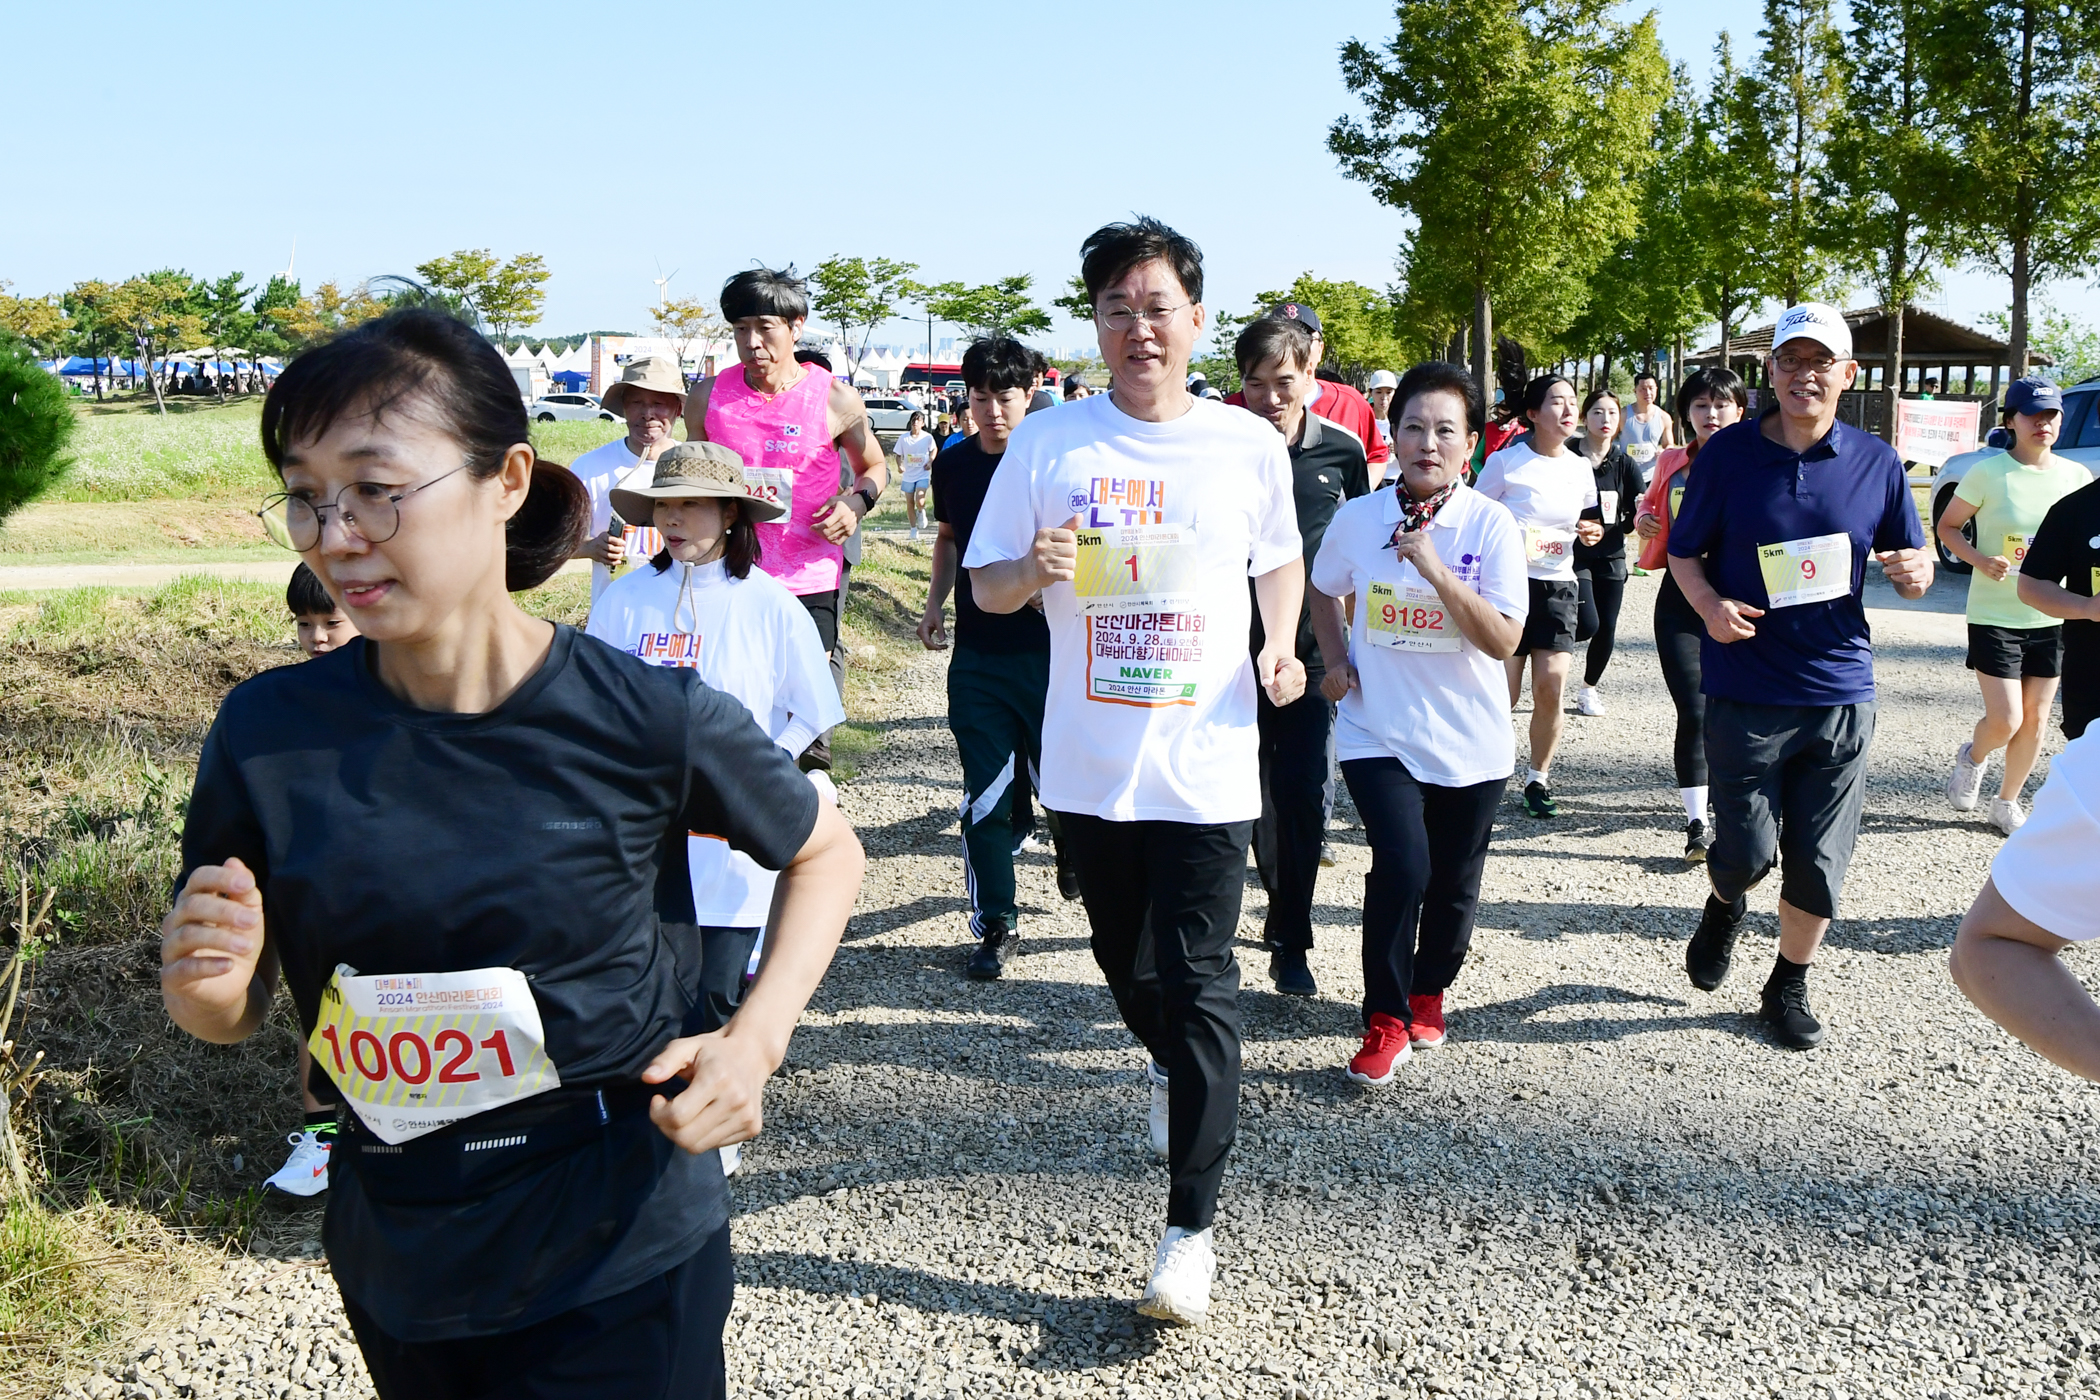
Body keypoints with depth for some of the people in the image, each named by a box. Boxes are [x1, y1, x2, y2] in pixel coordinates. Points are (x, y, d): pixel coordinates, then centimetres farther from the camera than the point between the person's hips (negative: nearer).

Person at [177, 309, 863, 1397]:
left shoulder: (644, 716, -18)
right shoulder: (269, 733, -11)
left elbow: (826, 852, 1)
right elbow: (232, 1017, 2)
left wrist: (756, 1040, -13)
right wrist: (205, 982, -20)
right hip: (394, 1259, 3)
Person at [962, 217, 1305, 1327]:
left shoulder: (1249, 444, 0)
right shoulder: (1047, 443, -2)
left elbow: (1280, 559, 16)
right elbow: (986, 586, 2)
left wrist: (1280, 647, -2)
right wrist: (1035, 572, -20)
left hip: (1208, 762, -1)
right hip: (1088, 763, 2)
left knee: (1199, 982, -4)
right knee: (1125, 957, 19)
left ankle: (1191, 1226, 4)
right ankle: (1169, 1067, 52)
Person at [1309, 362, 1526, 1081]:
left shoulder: (1492, 524, -8)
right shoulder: (1357, 518, -3)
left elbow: (1504, 642, -16)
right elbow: (1322, 591, 18)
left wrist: (1437, 571, -24)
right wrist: (1338, 662, 4)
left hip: (1469, 742, 1)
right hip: (1378, 732, 0)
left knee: (1453, 885, 12)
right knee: (1402, 866, -18)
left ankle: (1428, 993, 39)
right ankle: (1386, 1020, -1)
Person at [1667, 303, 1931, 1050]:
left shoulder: (1875, 461, 3)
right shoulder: (1728, 454, -2)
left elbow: (1913, 559, 11)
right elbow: (1684, 552, 3)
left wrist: (1916, 571, -13)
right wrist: (1710, 604, -17)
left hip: (1840, 688, 2)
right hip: (1745, 690, -2)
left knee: (1819, 862, 7)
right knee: (1747, 853, 1)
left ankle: (1788, 987, 28)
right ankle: (1724, 906, 37)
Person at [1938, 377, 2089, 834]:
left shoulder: (2077, 477, 2)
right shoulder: (1988, 474, -9)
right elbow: (1947, 526, -1)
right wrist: (1979, 560, -19)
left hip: (2050, 617, 4)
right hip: (1994, 615, -4)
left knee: (2035, 719, 9)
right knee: (2005, 721, -8)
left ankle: (2006, 803, 28)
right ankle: (1972, 757, 27)